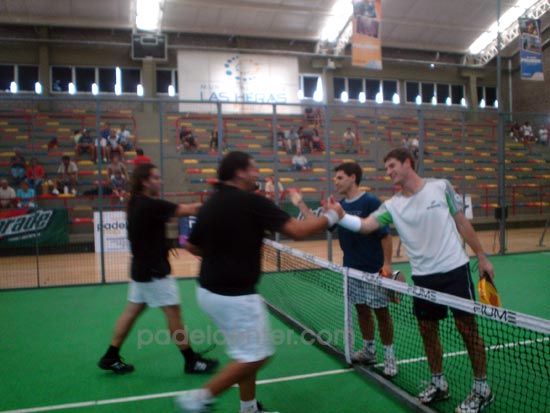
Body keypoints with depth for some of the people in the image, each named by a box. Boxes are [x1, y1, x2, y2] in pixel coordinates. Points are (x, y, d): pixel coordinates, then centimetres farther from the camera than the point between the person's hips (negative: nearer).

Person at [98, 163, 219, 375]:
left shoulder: (137, 204, 8)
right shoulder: (150, 205, -21)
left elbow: (176, 209, 9)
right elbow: (186, 210, -20)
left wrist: (194, 206, -3)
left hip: (142, 268, 9)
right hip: (154, 270, -9)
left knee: (132, 311, 16)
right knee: (173, 312, 0)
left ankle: (110, 357, 25)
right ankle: (191, 361, 10)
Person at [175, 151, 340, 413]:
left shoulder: (209, 205, 6)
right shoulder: (251, 201, -17)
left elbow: (193, 246, 15)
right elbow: (296, 231, -17)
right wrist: (330, 217, -2)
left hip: (210, 290, 9)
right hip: (234, 296, -9)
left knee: (248, 354, 20)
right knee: (255, 356, 5)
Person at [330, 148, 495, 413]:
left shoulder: (441, 187, -3)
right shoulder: (392, 205, 0)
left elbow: (462, 223, 4)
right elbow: (365, 225, -14)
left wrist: (481, 257, 6)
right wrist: (341, 216, -32)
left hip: (455, 269, -3)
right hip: (423, 276, 3)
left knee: (467, 327, 2)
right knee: (427, 330, 10)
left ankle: (482, 389, 20)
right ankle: (438, 384, 31)